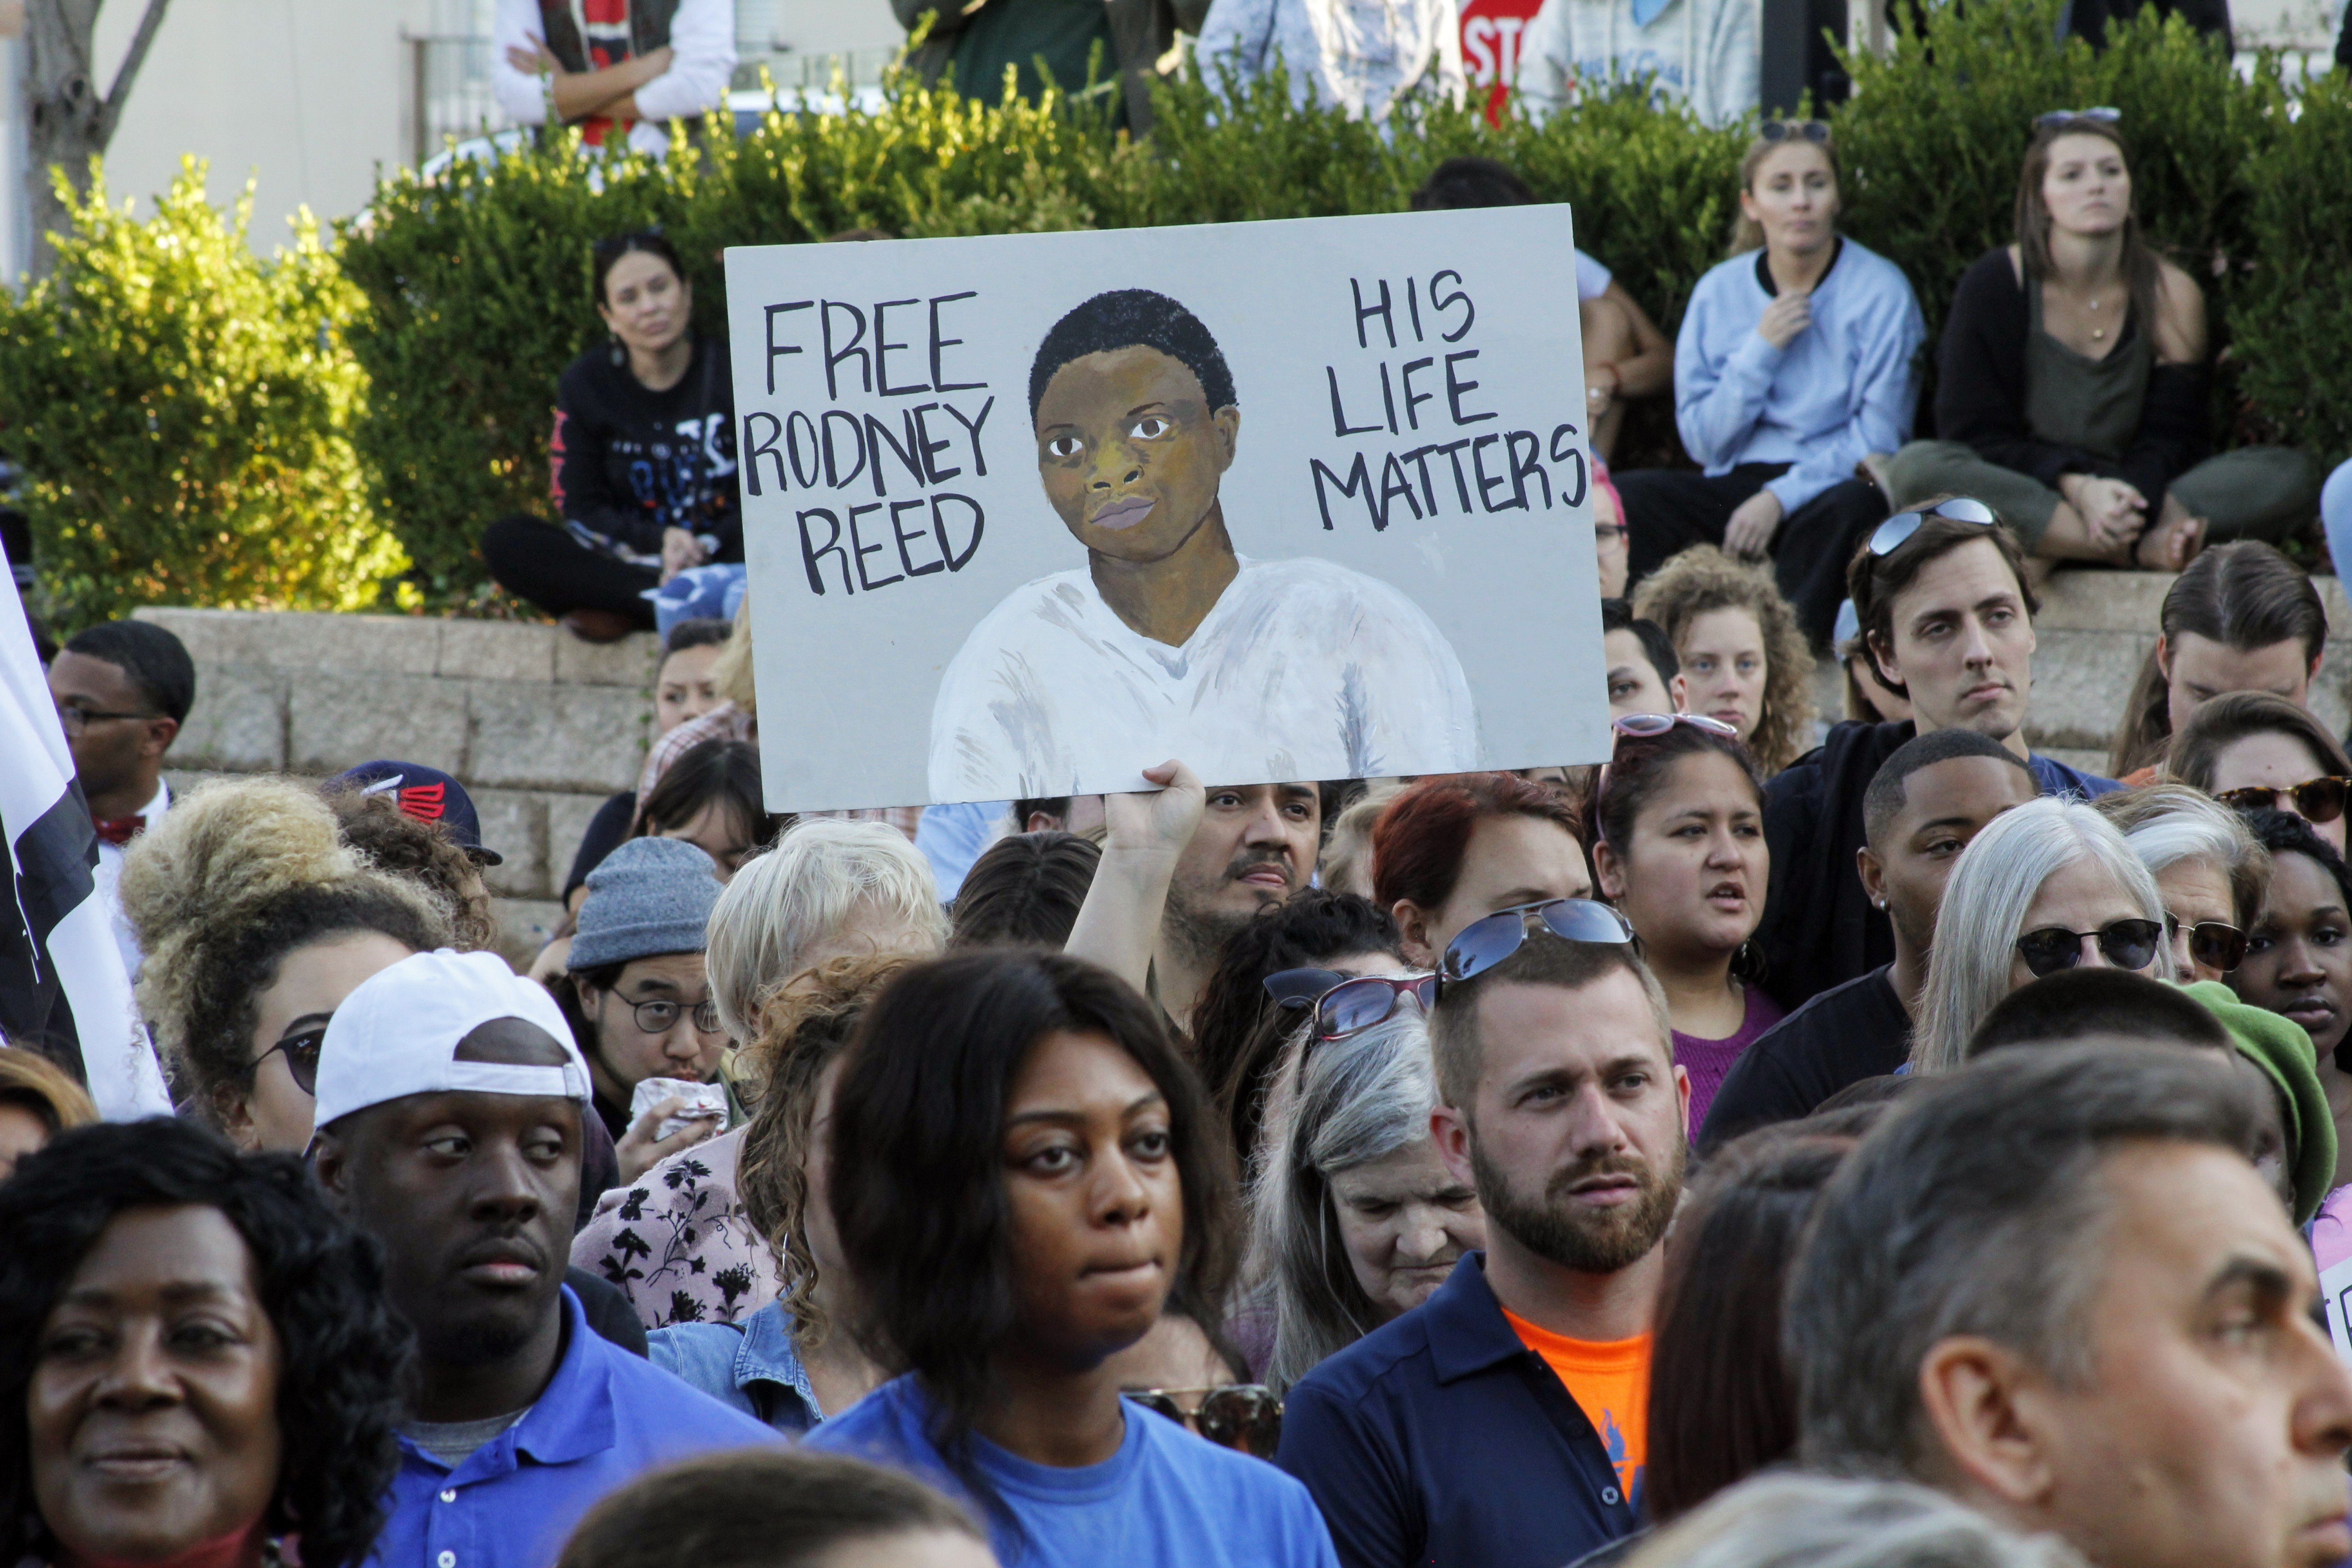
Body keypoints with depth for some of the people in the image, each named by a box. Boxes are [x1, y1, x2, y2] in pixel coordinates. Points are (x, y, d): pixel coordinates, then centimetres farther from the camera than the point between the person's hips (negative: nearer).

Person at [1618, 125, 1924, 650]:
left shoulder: (1880, 291, -2)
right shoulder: (1719, 293, 7)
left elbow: (1878, 437, -6)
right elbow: (1705, 442, 3)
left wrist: (1782, 498, -17)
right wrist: (1761, 349, -9)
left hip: (1833, 487, -3)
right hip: (1740, 485, 3)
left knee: (1855, 506, -39)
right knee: (1625, 499, -24)